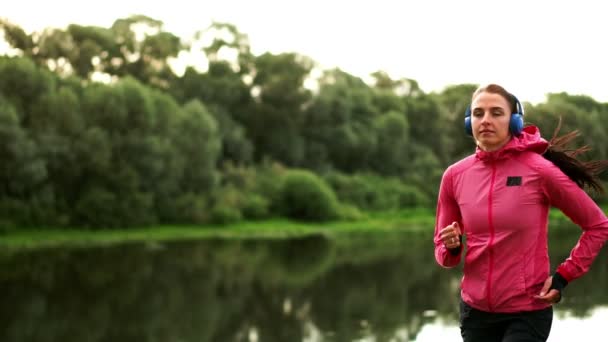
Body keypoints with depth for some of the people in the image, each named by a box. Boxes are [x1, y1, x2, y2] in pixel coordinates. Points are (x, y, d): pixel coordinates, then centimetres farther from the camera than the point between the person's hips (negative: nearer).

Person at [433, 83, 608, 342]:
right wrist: (451, 248, -12)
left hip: (528, 311, -4)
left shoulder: (540, 170, -12)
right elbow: (442, 252, 9)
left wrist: (564, 276, -7)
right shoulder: (455, 175, -2)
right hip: (475, 310, 4)